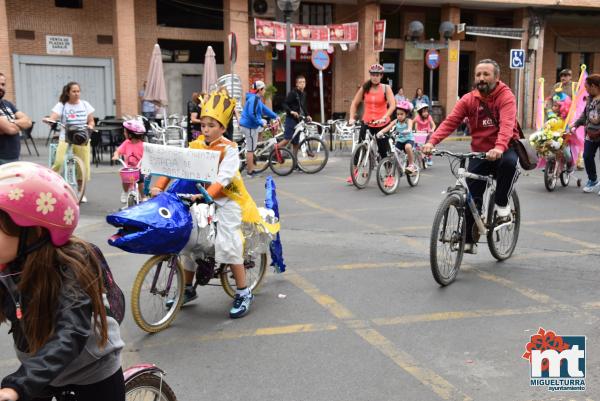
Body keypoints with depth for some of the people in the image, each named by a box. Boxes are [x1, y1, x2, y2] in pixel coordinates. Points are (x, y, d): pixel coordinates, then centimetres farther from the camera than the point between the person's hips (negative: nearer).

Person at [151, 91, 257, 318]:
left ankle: (243, 293, -4)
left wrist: (206, 194, -41)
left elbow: (223, 177, -26)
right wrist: (159, 186, -18)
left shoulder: (228, 149, -12)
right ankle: (188, 289, 25)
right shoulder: (195, 146, 4)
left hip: (226, 199, -6)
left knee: (227, 244, -16)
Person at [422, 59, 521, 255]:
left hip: (504, 149, -3)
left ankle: (502, 206, -13)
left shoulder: (506, 97, -12)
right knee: (472, 196, -2)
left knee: (508, 163, -38)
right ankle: (469, 240, 15)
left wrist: (499, 148, -48)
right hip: (479, 151, 3)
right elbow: (450, 122, -12)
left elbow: (507, 125, -29)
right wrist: (432, 141, -30)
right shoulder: (468, 99, 0)